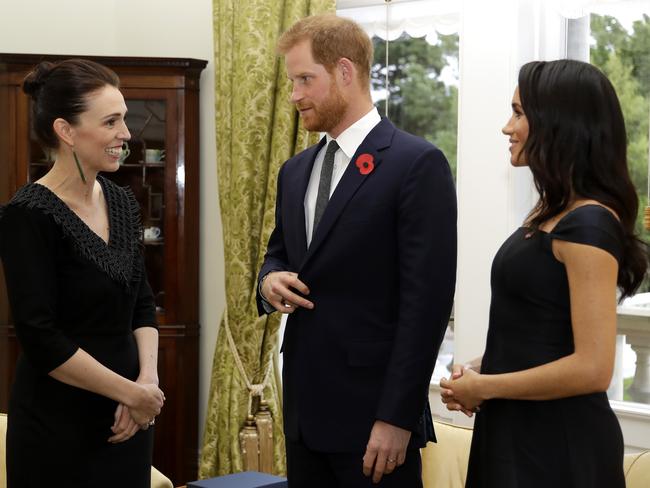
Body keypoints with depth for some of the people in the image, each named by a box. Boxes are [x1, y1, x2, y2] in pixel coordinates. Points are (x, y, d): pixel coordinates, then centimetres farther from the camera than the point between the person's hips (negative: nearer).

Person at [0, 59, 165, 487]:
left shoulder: (123, 204, 6)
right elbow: (42, 340, -19)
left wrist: (147, 381, -6)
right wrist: (132, 393, -13)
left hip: (126, 420, 6)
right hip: (58, 426, -6)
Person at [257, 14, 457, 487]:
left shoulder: (418, 163, -10)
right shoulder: (295, 171, 12)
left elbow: (426, 300, -14)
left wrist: (397, 417, -17)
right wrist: (270, 280, -2)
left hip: (373, 411, -6)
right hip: (304, 409, 7)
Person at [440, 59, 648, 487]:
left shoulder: (588, 224, -19)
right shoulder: (551, 212, 9)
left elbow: (593, 368, -23)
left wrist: (484, 388, -14)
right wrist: (481, 370, 4)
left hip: (558, 443, -9)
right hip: (518, 430, 9)